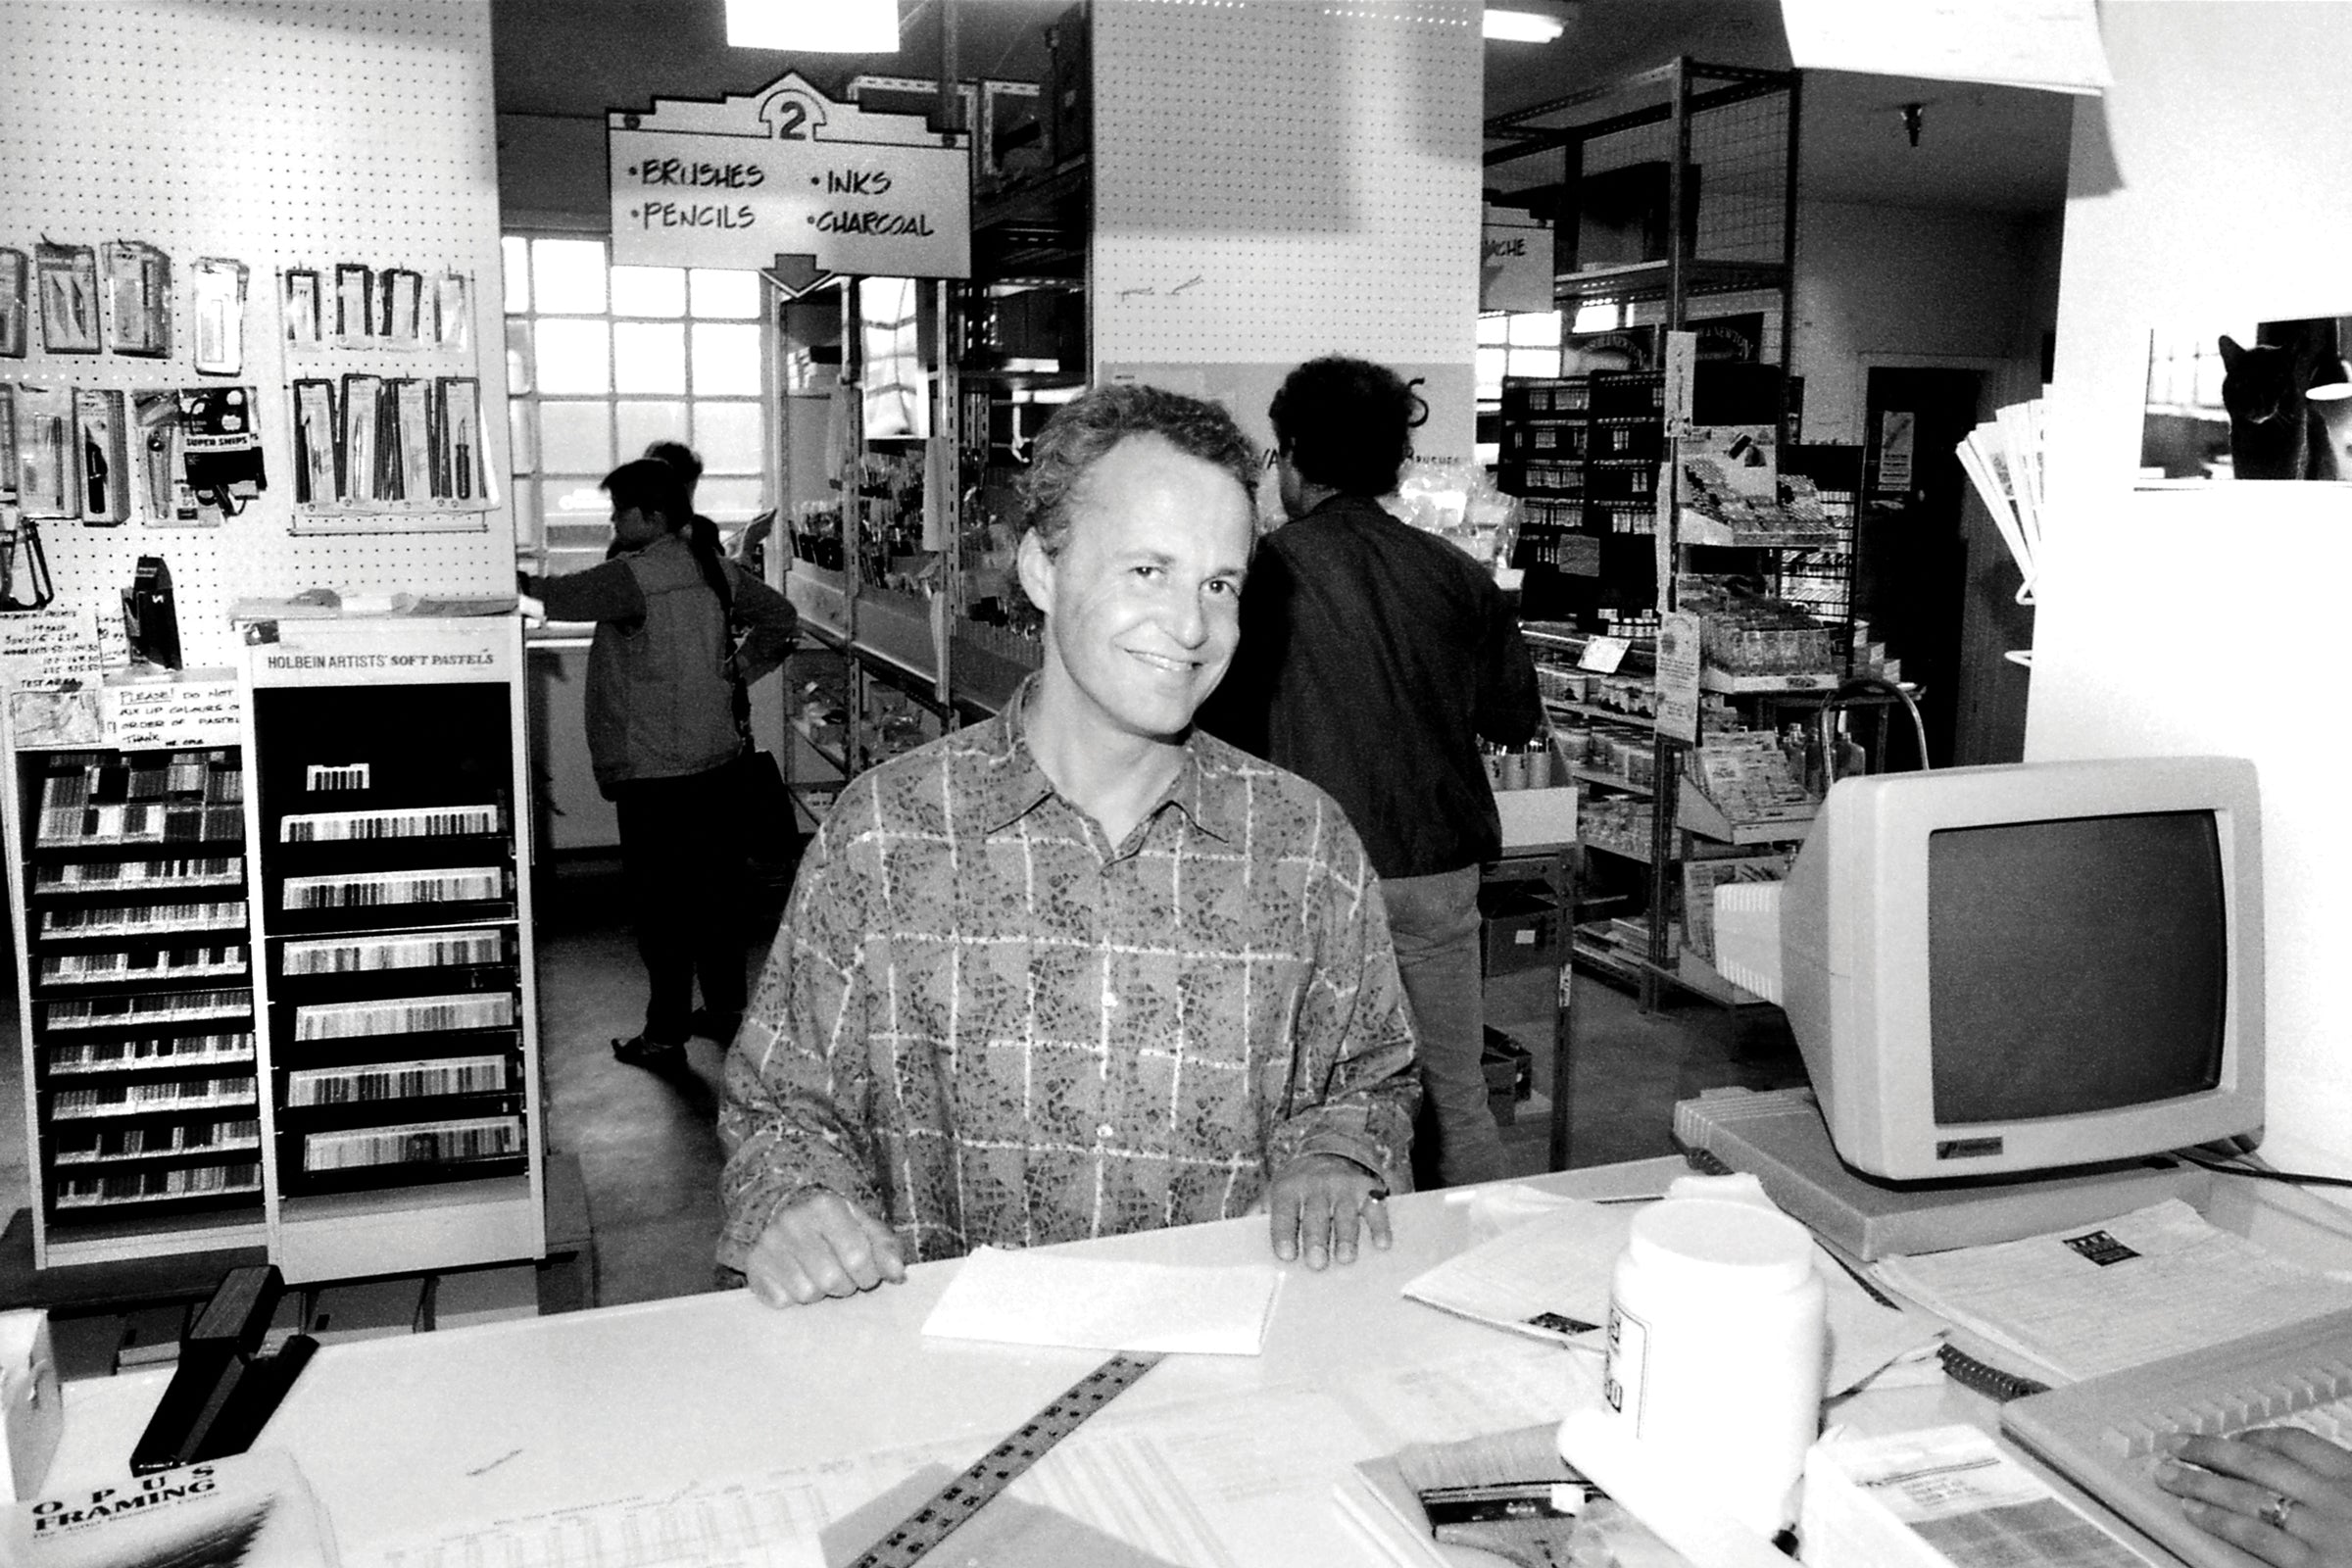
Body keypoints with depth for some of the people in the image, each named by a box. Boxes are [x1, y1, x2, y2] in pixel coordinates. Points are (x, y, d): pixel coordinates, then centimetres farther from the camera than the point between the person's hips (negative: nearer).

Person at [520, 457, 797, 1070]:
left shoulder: (638, 573, -16)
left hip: (653, 771, -8)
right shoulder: (713, 566, 8)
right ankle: (725, 1009, 26)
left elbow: (569, 597, -27)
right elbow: (779, 616, 17)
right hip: (715, 757, 8)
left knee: (661, 902, 1)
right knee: (715, 888, 16)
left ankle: (666, 1034, 8)